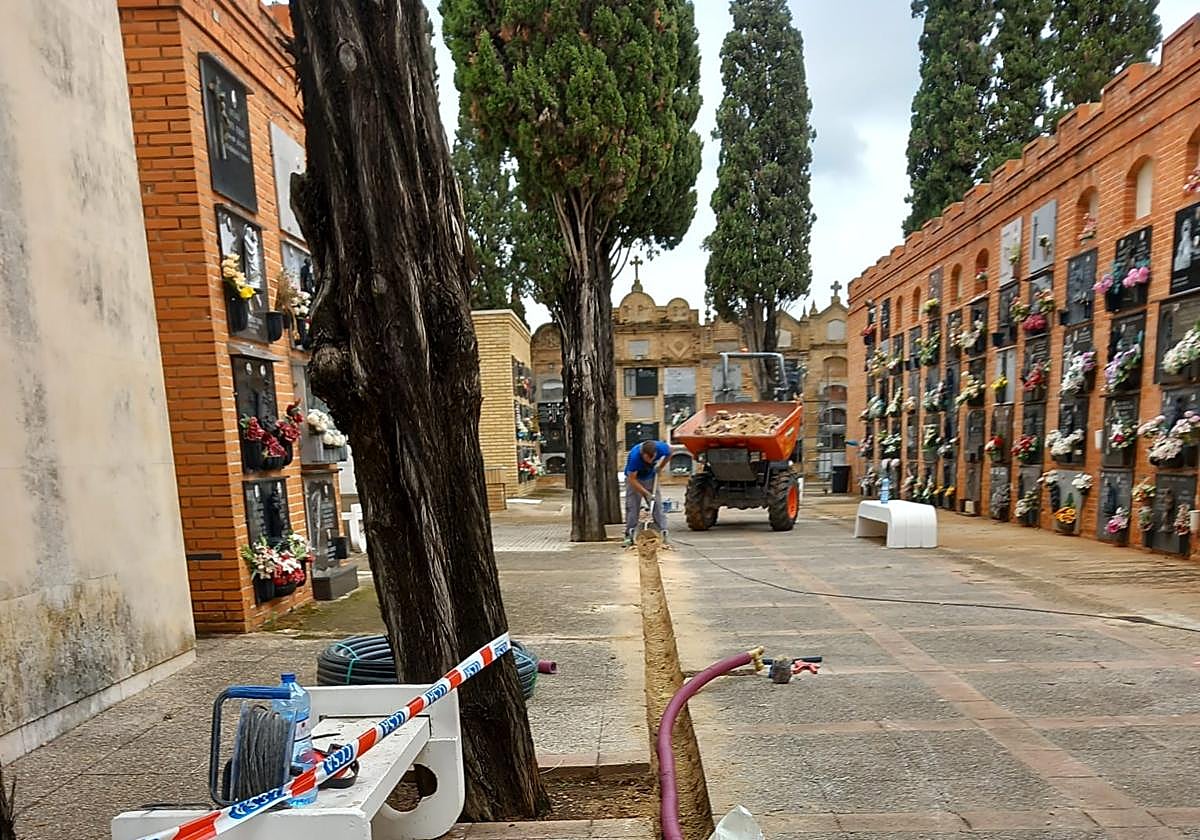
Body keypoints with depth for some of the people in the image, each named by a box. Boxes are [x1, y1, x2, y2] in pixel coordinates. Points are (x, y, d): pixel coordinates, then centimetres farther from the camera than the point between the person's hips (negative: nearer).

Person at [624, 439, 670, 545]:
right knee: (632, 507, -5)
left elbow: (669, 454, 0)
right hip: (634, 479, -3)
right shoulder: (634, 455, -38)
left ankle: (664, 534, 2)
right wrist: (646, 493, -28)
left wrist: (660, 467, -3)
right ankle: (629, 536, 4)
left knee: (657, 505, -2)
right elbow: (632, 479, -28)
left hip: (651, 478, 3)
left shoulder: (662, 448, -28)